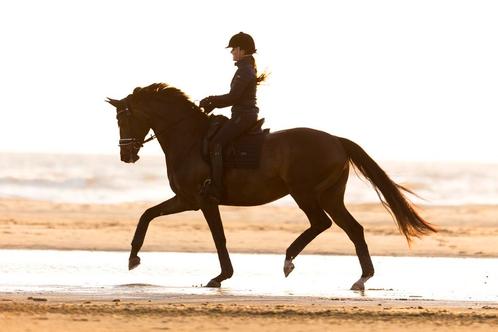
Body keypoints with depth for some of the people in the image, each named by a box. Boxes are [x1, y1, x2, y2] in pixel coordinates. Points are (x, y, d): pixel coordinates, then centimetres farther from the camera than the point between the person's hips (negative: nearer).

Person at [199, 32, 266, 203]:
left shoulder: (244, 70, -15)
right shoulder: (249, 68, 18)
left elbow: (233, 97, -20)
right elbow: (235, 97, 22)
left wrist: (211, 100, -8)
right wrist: (212, 104, 14)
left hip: (243, 116, -11)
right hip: (247, 115, 11)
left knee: (215, 144, -20)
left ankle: (216, 188, -28)